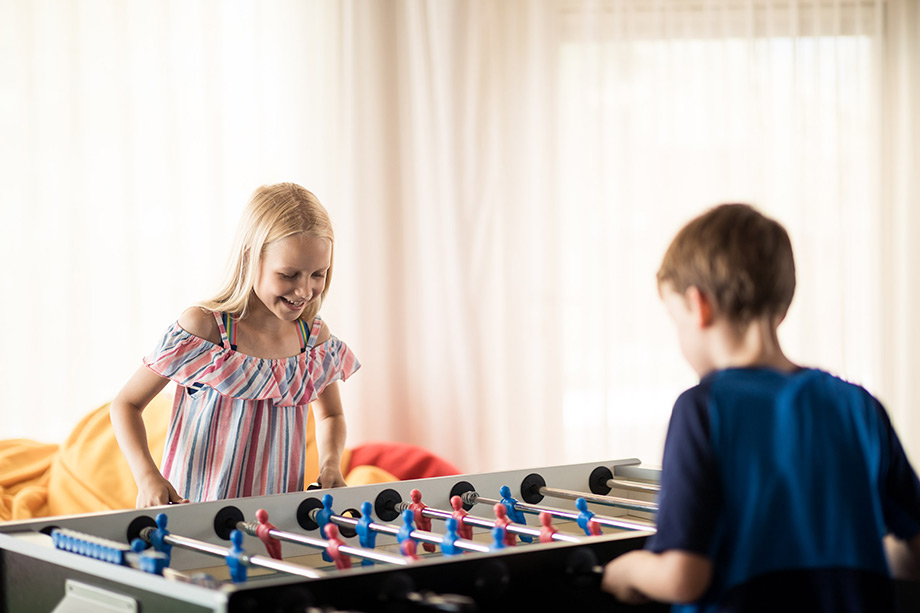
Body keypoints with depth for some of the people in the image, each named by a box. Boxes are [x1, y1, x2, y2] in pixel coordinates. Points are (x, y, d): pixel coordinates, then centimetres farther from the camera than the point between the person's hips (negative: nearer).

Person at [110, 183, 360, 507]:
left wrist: (330, 463, 6)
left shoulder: (316, 337, 7)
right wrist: (147, 477, -15)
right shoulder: (203, 328, -7)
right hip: (196, 511, -4)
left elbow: (330, 414, 27)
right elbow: (126, 403, 1)